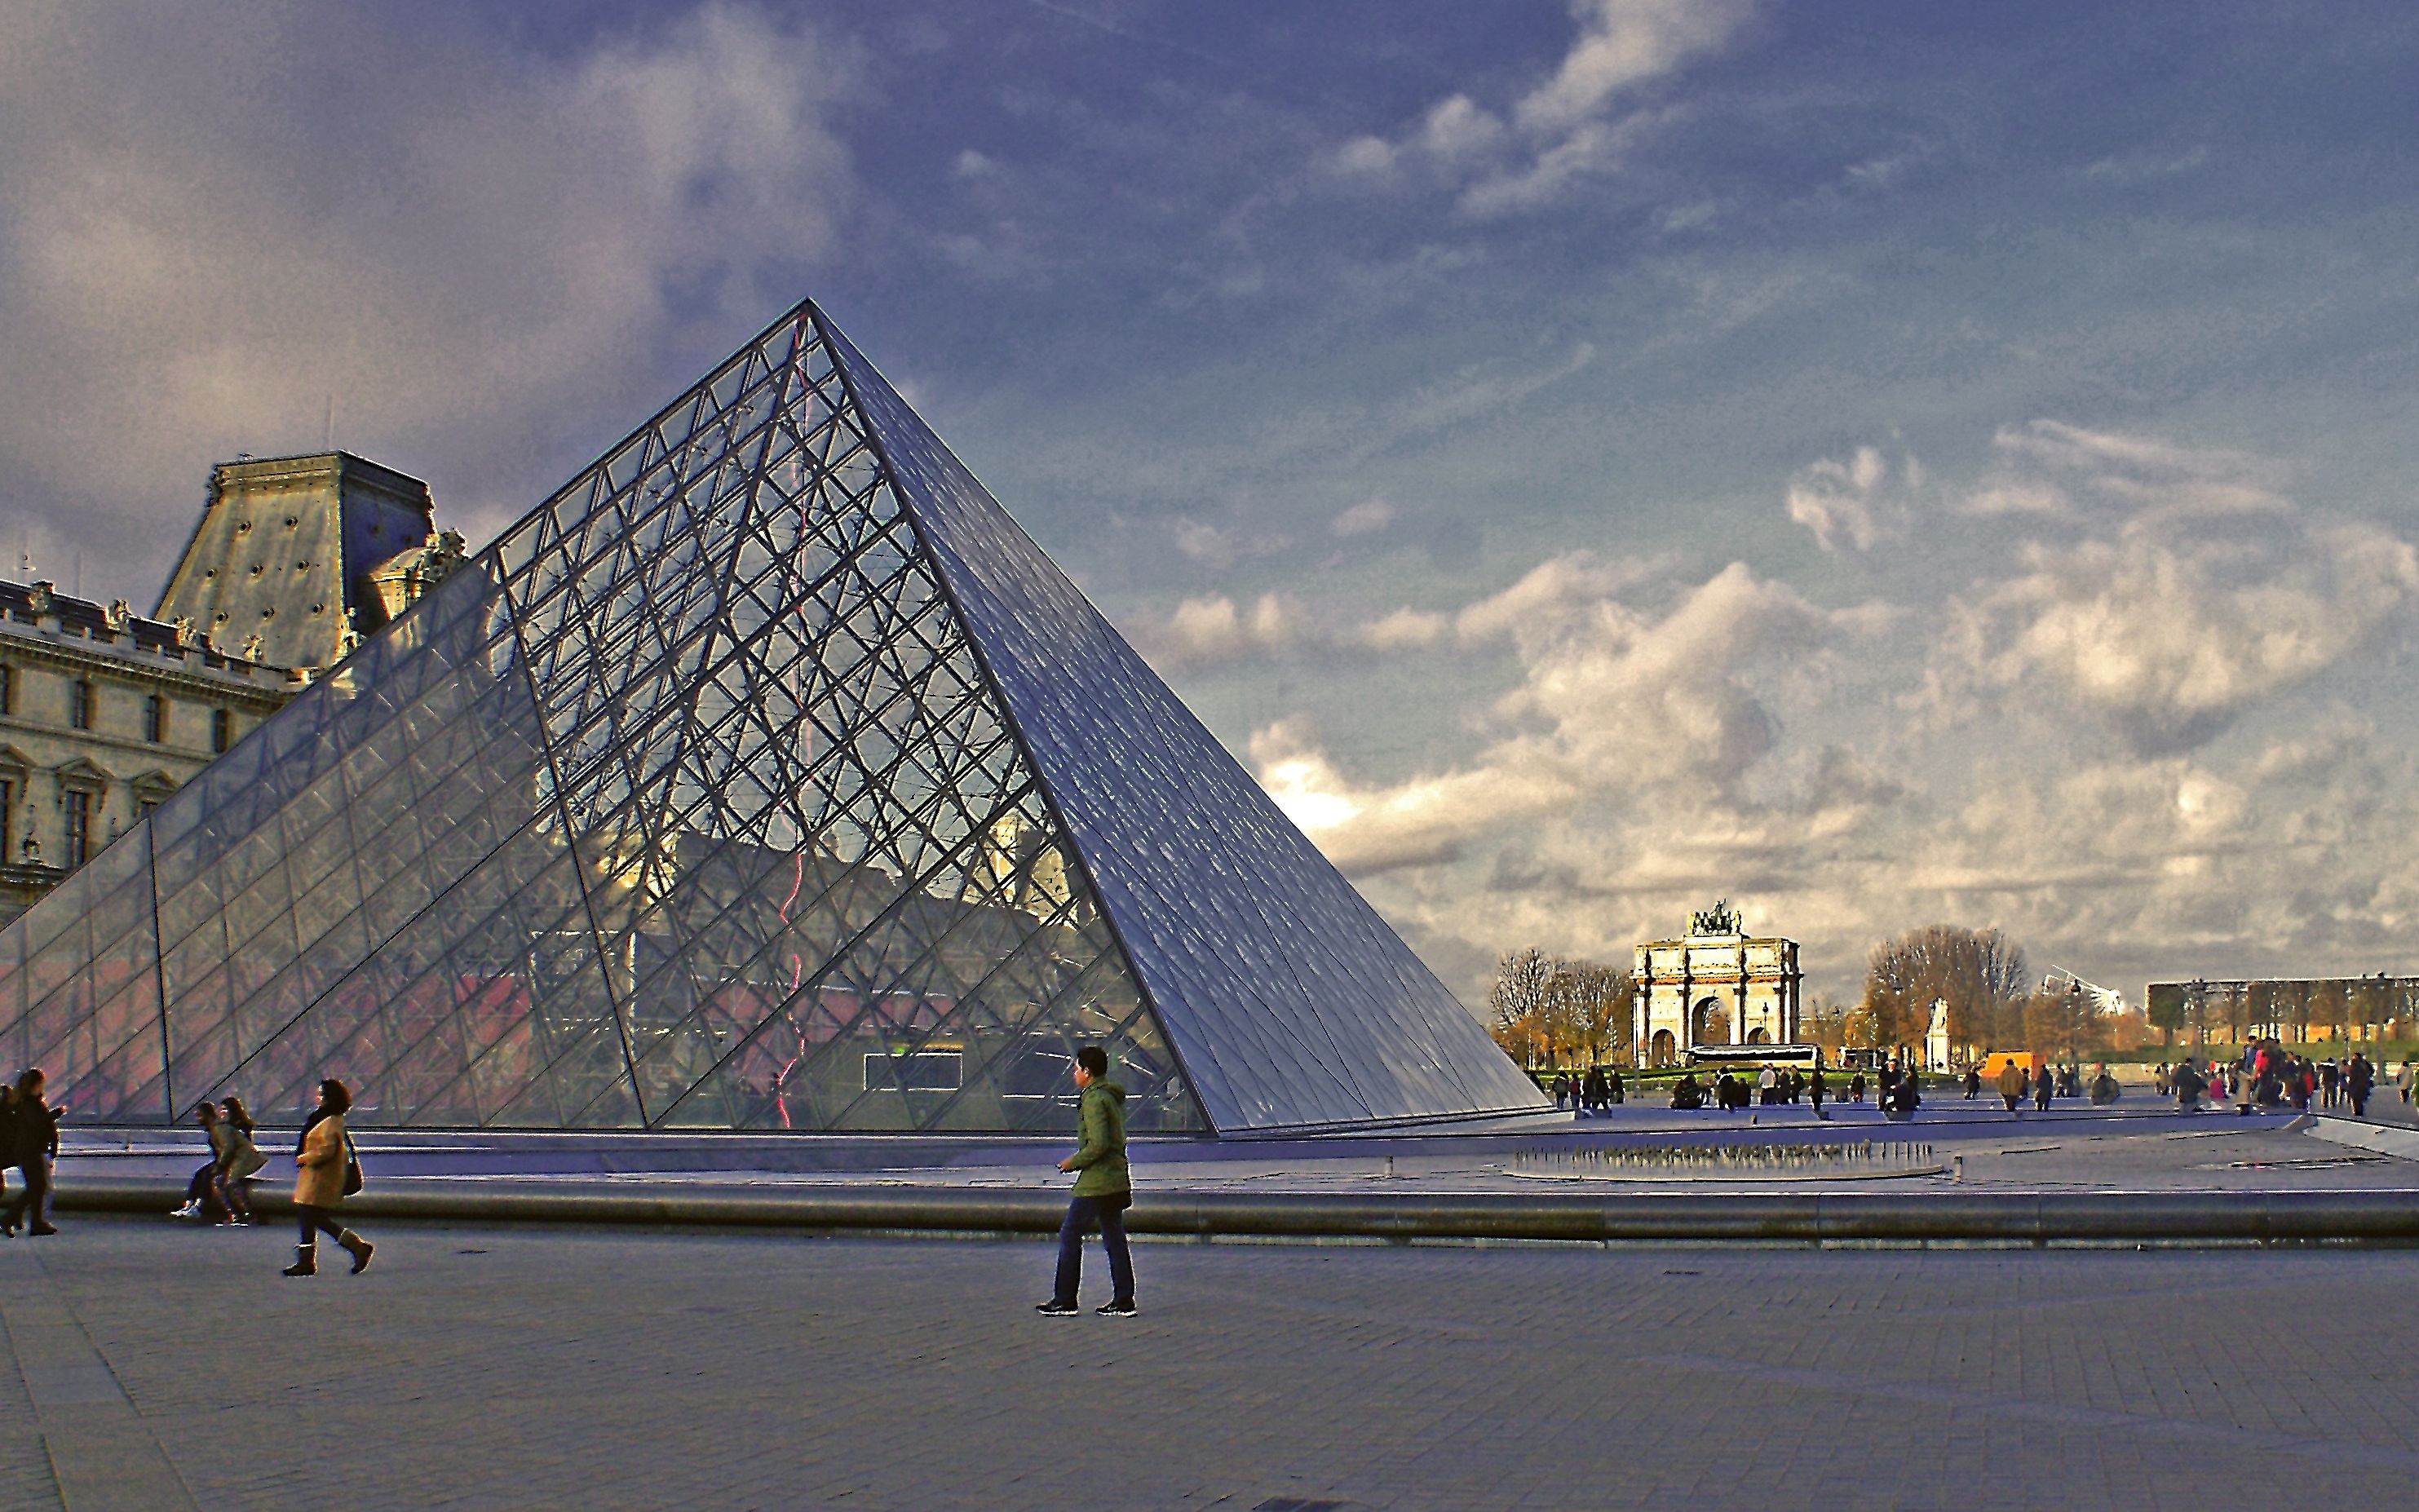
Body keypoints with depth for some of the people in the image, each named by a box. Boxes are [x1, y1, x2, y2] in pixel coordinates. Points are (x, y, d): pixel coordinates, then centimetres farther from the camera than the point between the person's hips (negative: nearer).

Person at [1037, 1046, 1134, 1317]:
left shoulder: (1094, 1099, -15)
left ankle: (1064, 1301, 0)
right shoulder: (1113, 1097, 15)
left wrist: (1074, 1162, -10)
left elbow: (1098, 1143, -23)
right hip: (1116, 1181, 10)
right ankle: (1123, 1300, 10)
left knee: (1070, 1236, -2)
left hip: (1095, 1182, -10)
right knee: (1114, 1239, 10)